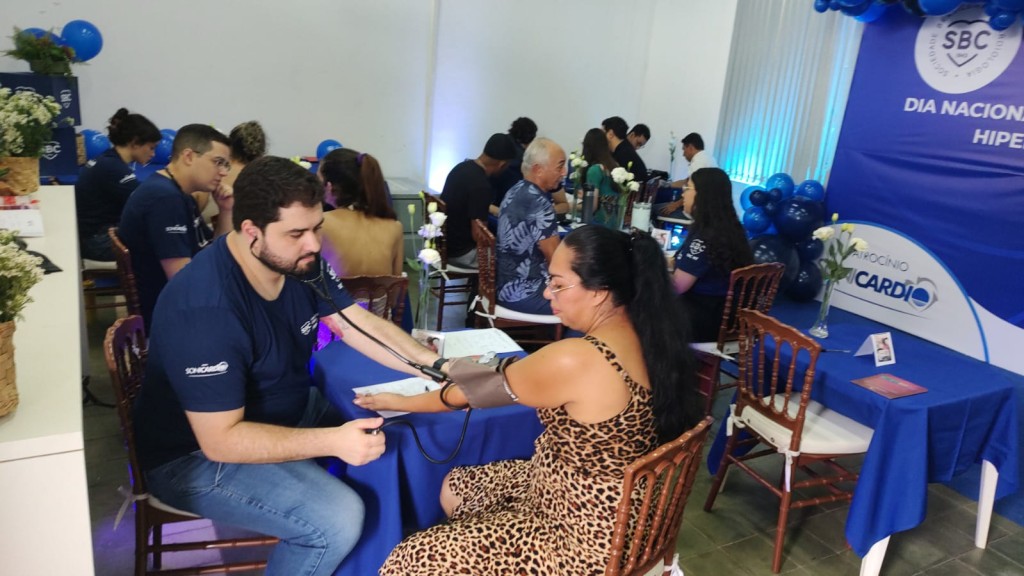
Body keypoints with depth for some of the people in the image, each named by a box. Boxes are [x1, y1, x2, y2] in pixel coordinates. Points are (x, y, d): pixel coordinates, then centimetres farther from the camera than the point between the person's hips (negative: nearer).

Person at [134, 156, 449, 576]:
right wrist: (333, 440, -38)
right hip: (197, 455, -8)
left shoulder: (301, 264, -8)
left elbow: (364, 327, -6)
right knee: (338, 519, -24)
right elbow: (221, 439, -31)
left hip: (286, 409, 8)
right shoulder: (206, 309, -33)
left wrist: (433, 365, -22)